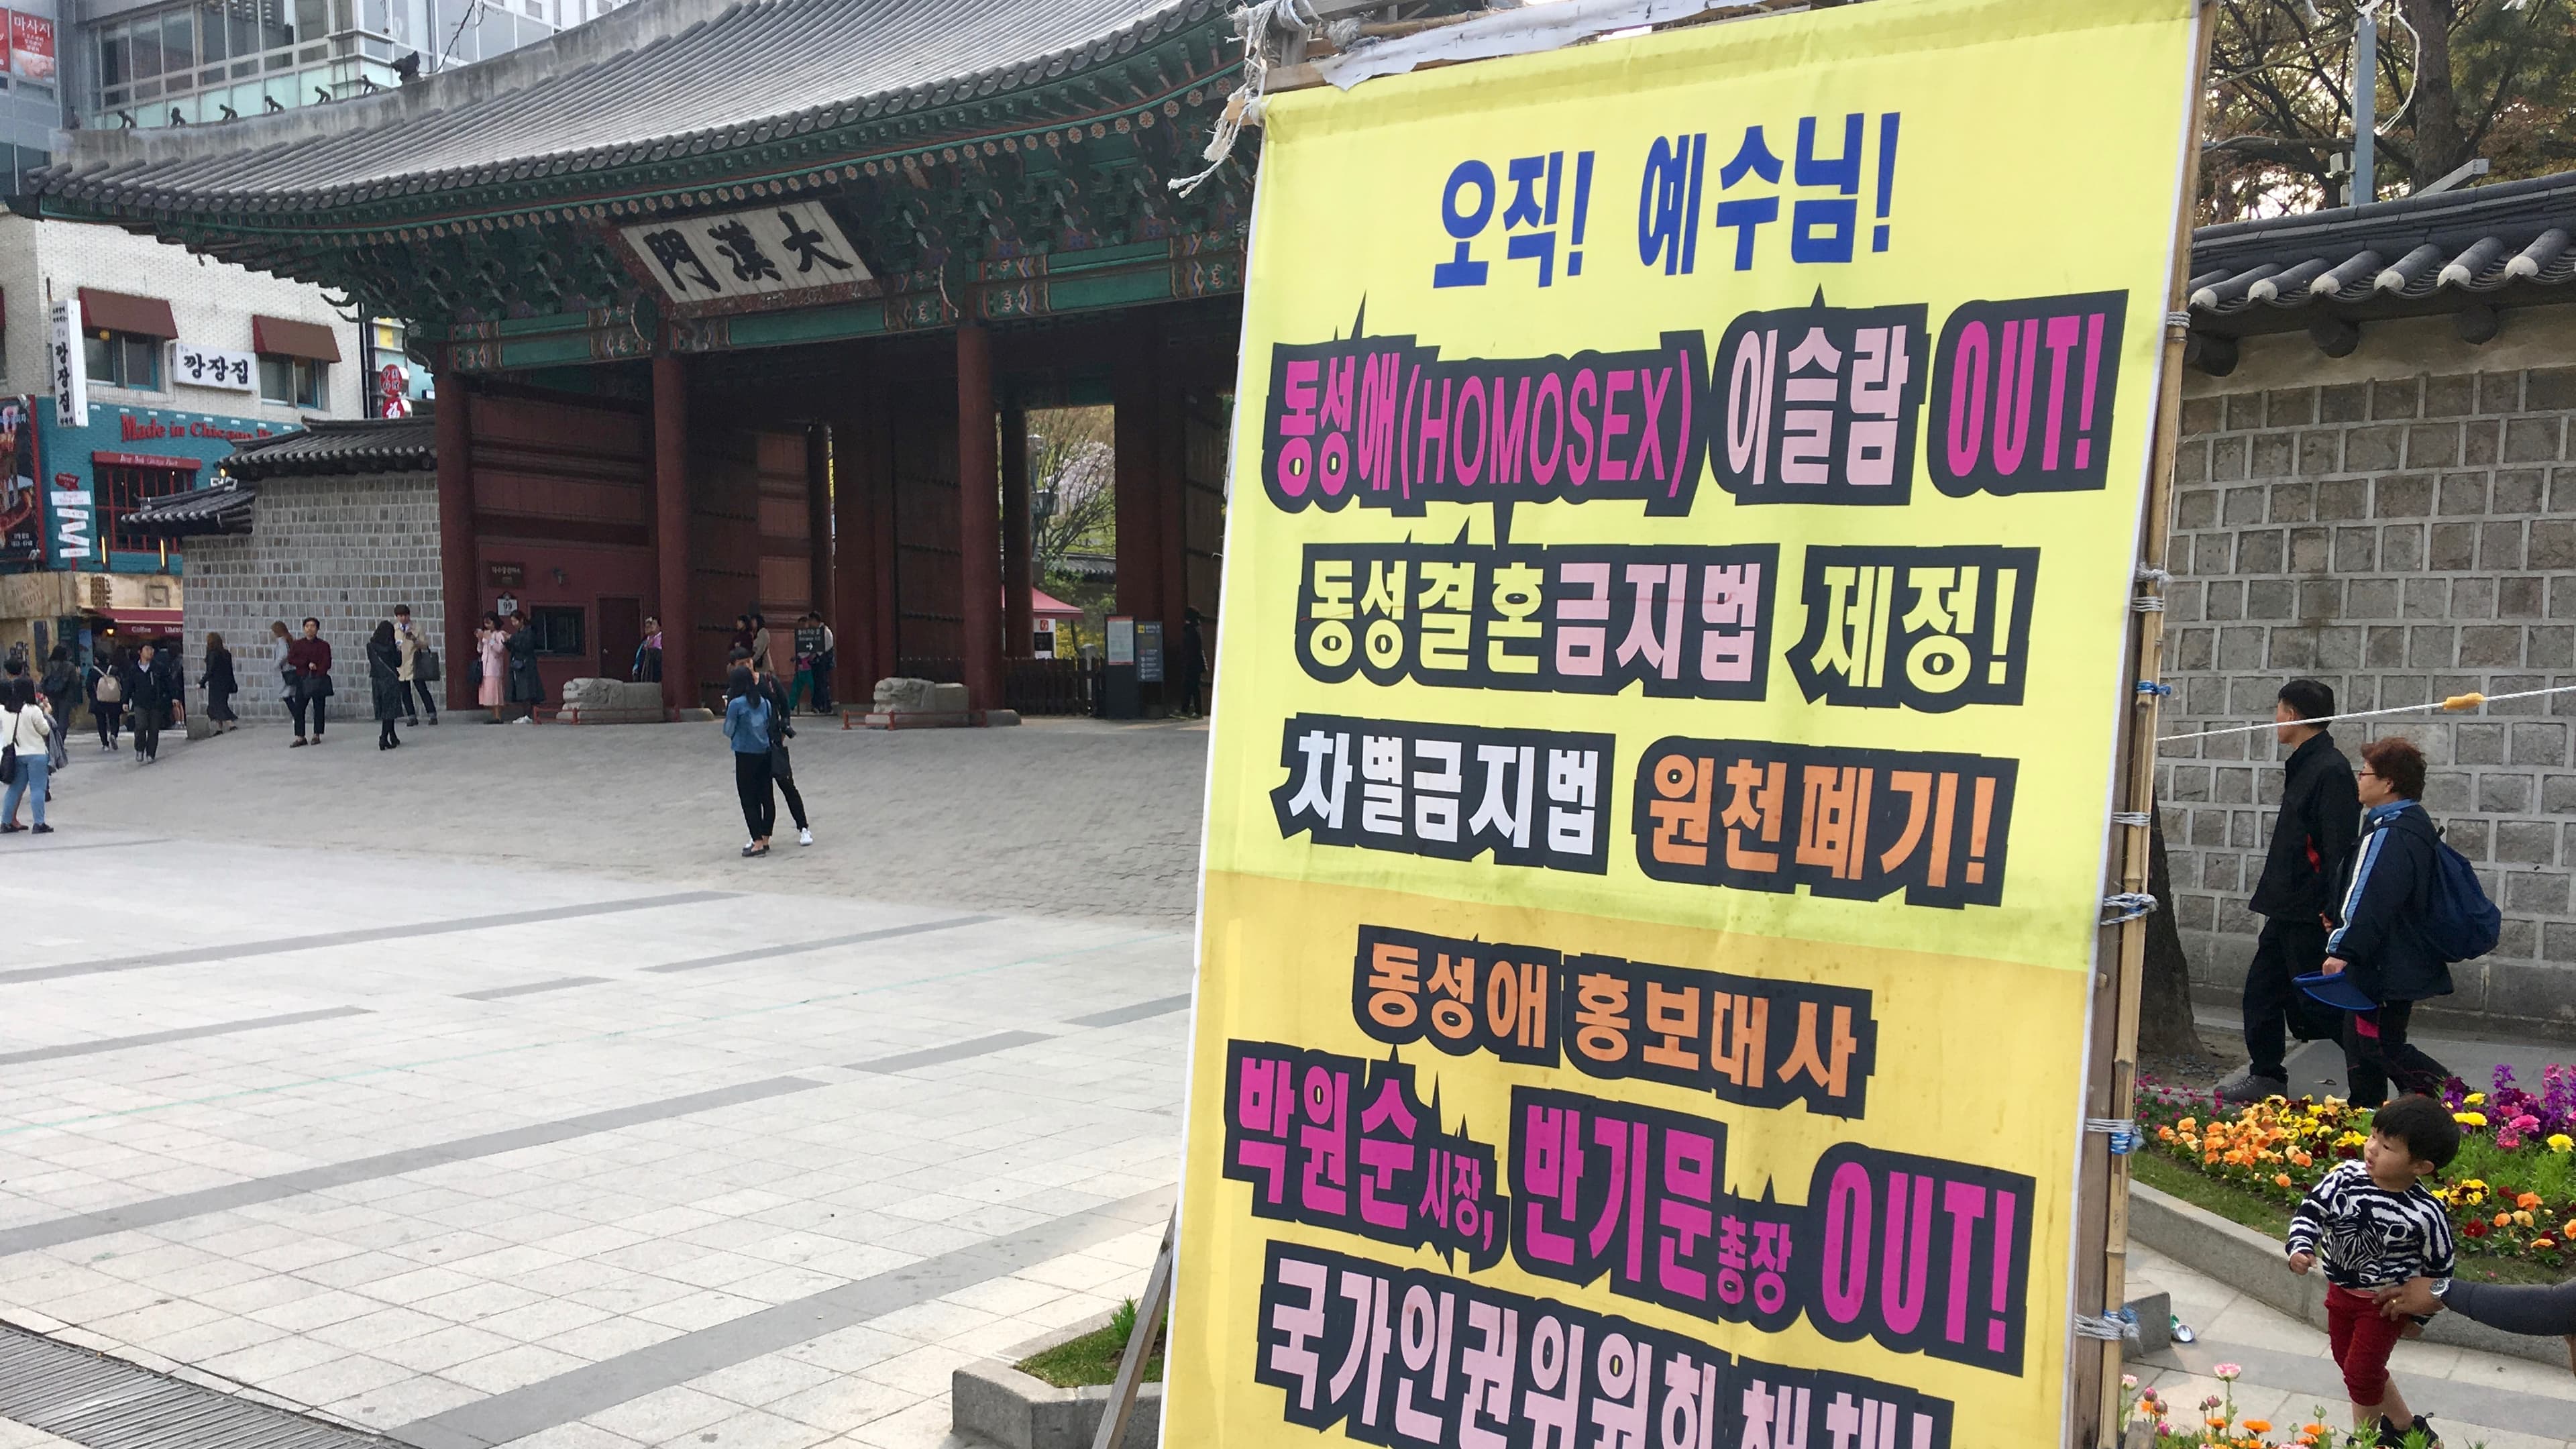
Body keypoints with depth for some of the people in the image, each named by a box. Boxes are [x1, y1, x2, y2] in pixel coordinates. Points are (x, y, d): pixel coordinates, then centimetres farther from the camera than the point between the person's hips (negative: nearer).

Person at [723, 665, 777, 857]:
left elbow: (728, 731, -5)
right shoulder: (764, 702, 3)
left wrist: (727, 709, 6)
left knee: (749, 800, 0)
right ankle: (765, 840, 18)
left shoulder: (736, 704, -14)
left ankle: (758, 843, -4)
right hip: (765, 753, 6)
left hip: (746, 755, -6)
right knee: (766, 797, 11)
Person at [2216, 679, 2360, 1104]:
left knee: (2316, 1004, -3)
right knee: (2262, 989, 13)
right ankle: (2266, 1077, 21)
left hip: (2310, 913, -10)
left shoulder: (2330, 770, -17)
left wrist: (2333, 910, -25)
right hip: (2287, 906, 10)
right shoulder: (2303, 766, 14)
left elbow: (2339, 846, -22)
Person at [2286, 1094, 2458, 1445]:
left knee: (2361, 1373, 2)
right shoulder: (2347, 1178, -17)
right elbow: (2311, 1210, -8)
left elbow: (2439, 1270, -10)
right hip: (2341, 1292, 6)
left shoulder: (2426, 1216, -24)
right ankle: (2405, 1425, 41)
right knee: (2349, 1363, 20)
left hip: (2386, 1302, -5)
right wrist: (2301, 1247, -25)